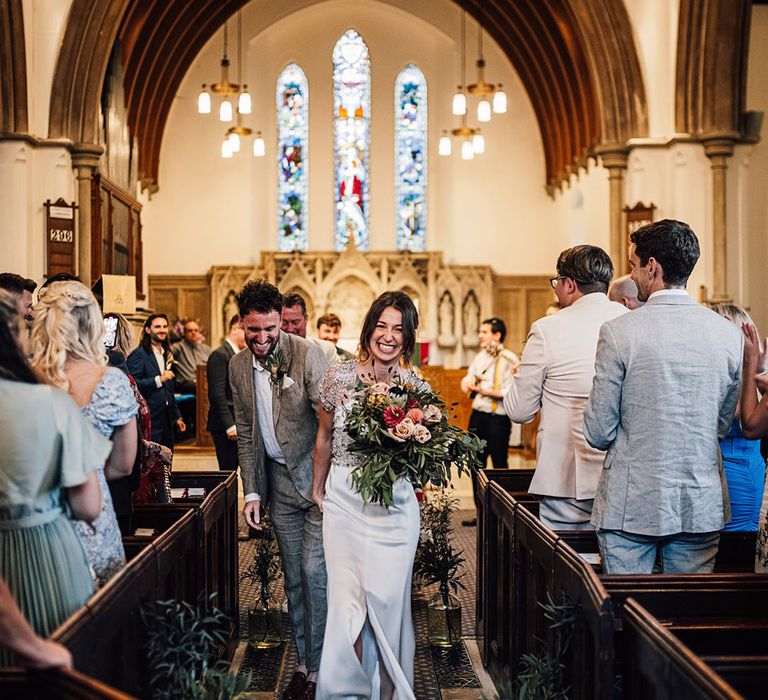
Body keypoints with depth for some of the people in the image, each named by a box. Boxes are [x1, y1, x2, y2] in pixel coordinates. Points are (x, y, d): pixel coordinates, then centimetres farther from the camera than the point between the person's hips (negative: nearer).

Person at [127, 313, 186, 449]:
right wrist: (158, 379, -24)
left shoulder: (166, 355, 18)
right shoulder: (139, 354, -8)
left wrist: (177, 416, 22)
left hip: (167, 421, 7)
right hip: (148, 422, -7)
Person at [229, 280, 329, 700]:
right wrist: (251, 491, 7)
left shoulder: (307, 354, -14)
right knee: (293, 577, 12)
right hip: (279, 483, 5)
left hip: (317, 477, -5)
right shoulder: (238, 367, 4)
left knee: (315, 572, -6)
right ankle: (303, 662, 24)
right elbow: (245, 433, 11)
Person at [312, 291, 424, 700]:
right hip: (344, 498, 0)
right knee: (347, 597, -2)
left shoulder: (415, 384, -3)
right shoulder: (340, 376, -4)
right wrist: (318, 488, 18)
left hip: (395, 502, 0)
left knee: (389, 597, 4)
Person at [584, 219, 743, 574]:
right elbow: (723, 425, 11)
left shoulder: (619, 332, -13)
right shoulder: (729, 333, 0)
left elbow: (598, 433, -7)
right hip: (702, 505, 4)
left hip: (631, 504, -4)